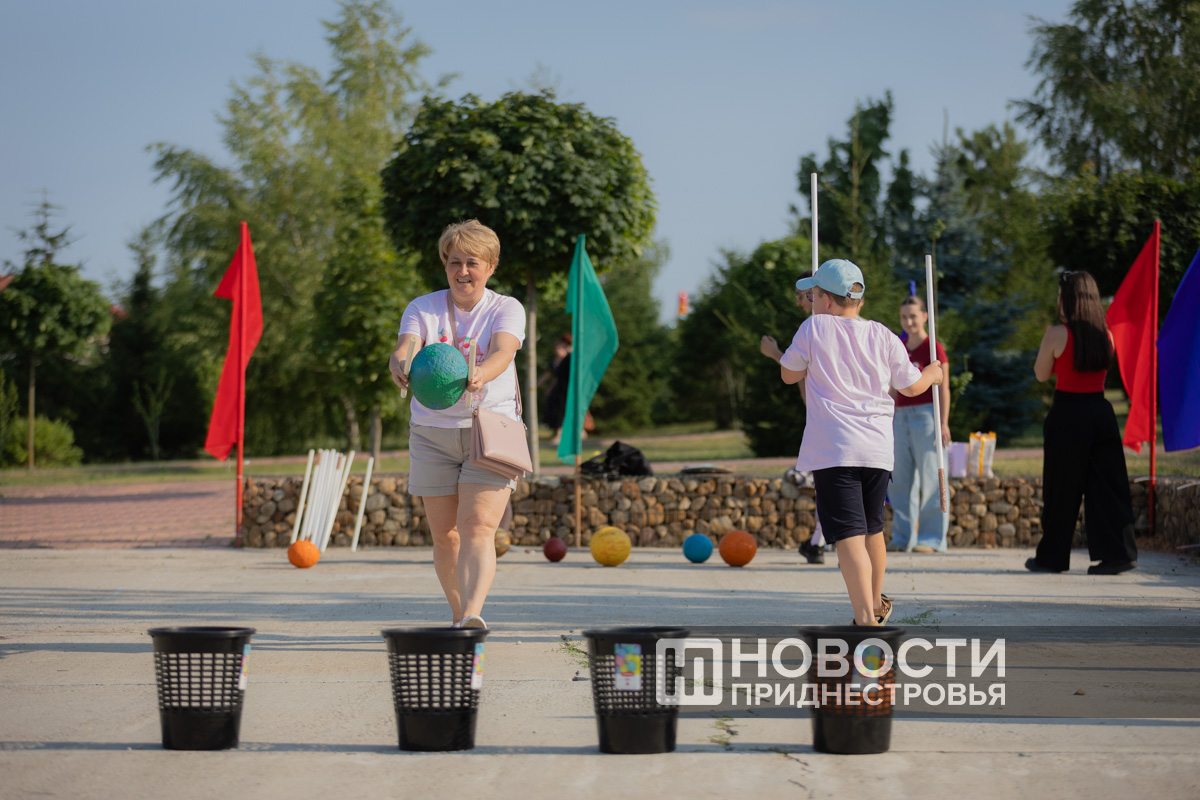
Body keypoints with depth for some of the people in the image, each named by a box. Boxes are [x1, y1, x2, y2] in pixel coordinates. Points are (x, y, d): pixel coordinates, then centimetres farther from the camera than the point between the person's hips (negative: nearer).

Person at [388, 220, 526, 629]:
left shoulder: (507, 309, 0)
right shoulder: (422, 308, 5)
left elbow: (503, 352, -21)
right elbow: (405, 347, -14)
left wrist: (479, 375, -44)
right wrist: (401, 365, -40)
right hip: (432, 432, 3)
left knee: (478, 530, -18)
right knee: (444, 535, 8)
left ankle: (473, 616, -32)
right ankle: (458, 615, 25)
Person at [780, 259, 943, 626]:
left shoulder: (815, 328, -1)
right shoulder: (882, 336, 8)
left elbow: (789, 374, 12)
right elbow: (911, 386, 17)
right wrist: (932, 374, 39)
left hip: (833, 449, -5)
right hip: (878, 447, 5)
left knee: (849, 535, -13)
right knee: (873, 529, 23)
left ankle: (867, 621, -26)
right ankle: (876, 604, 39)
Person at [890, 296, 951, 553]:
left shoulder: (933, 348, -6)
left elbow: (943, 389, -9)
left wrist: (943, 423, -14)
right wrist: (890, 420, 18)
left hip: (926, 415, -7)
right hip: (902, 416, 7)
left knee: (930, 478, -4)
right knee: (900, 480, 8)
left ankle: (932, 539, 1)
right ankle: (903, 538, 15)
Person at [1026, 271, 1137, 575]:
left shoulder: (1057, 334, -11)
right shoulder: (1105, 335, 4)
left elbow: (1041, 374, -2)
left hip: (1067, 415, -4)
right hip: (1100, 412, 4)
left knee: (1061, 491, 5)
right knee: (1107, 486, 7)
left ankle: (1052, 558, 14)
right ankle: (1119, 553, 2)